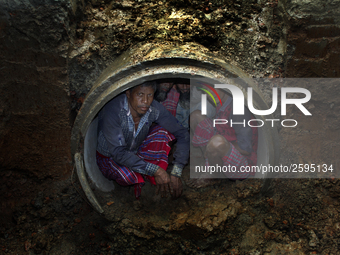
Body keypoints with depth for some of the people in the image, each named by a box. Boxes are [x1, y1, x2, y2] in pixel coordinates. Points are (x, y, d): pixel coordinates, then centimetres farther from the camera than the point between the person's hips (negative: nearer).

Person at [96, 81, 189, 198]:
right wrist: (155, 170, -40)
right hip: (110, 158, -4)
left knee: (163, 131, -18)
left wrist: (176, 173, -26)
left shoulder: (155, 109, -20)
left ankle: (153, 188, -14)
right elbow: (119, 153, -36)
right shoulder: (113, 110, -33)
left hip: (136, 152, 5)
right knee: (128, 175, -37)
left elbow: (182, 134, -15)